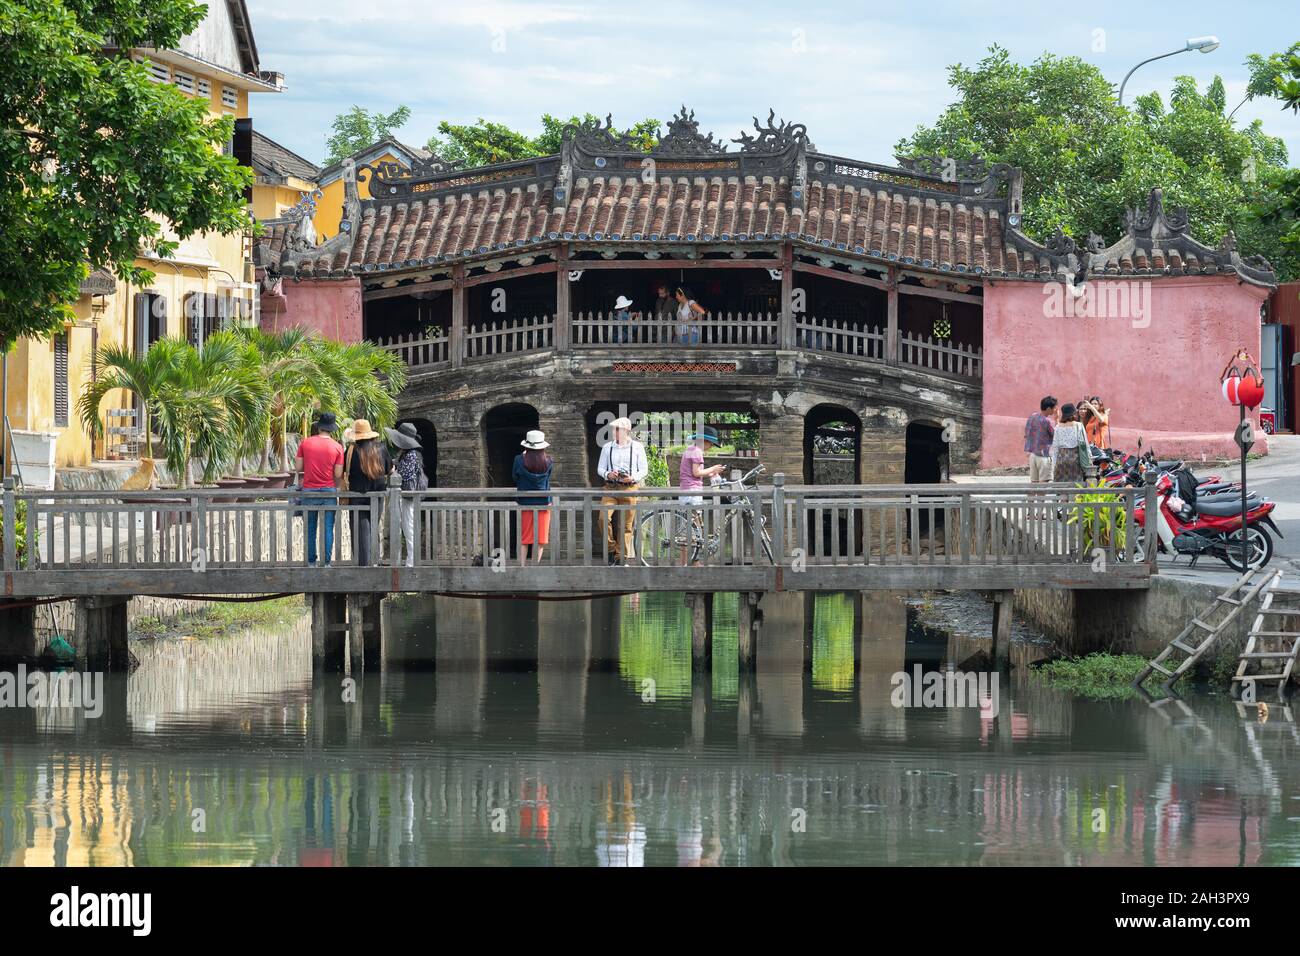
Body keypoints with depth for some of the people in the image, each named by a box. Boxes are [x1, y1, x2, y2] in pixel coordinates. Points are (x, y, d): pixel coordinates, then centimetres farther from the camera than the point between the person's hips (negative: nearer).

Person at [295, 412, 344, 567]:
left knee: (310, 529, 9)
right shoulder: (337, 447, -4)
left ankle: (311, 562, 9)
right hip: (329, 490, -1)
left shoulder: (305, 443, -2)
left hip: (309, 490, 1)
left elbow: (298, 468, 1)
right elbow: (338, 474, -6)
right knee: (328, 529, 2)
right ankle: (326, 562, 0)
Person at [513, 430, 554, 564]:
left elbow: (515, 478, 4)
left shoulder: (519, 460, -11)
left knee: (523, 539, 8)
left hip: (525, 503, 0)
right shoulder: (548, 461, -8)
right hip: (543, 503, 0)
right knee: (540, 540, 6)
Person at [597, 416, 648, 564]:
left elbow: (644, 470, 7)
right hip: (610, 488, 1)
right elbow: (600, 468, 14)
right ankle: (611, 548, -1)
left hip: (630, 488, -1)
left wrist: (633, 478, -12)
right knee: (604, 517, -18)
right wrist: (608, 474, -9)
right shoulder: (607, 447, 13)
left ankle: (622, 557, 6)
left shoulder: (637, 447, 8)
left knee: (626, 525, -2)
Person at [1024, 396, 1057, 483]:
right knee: (1044, 482, -5)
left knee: (1034, 481, 9)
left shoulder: (1032, 417, 5)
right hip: (1044, 455, -7)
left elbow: (1026, 435, 12)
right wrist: (1056, 420, 1)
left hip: (1032, 454, 7)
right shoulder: (1047, 421, -16)